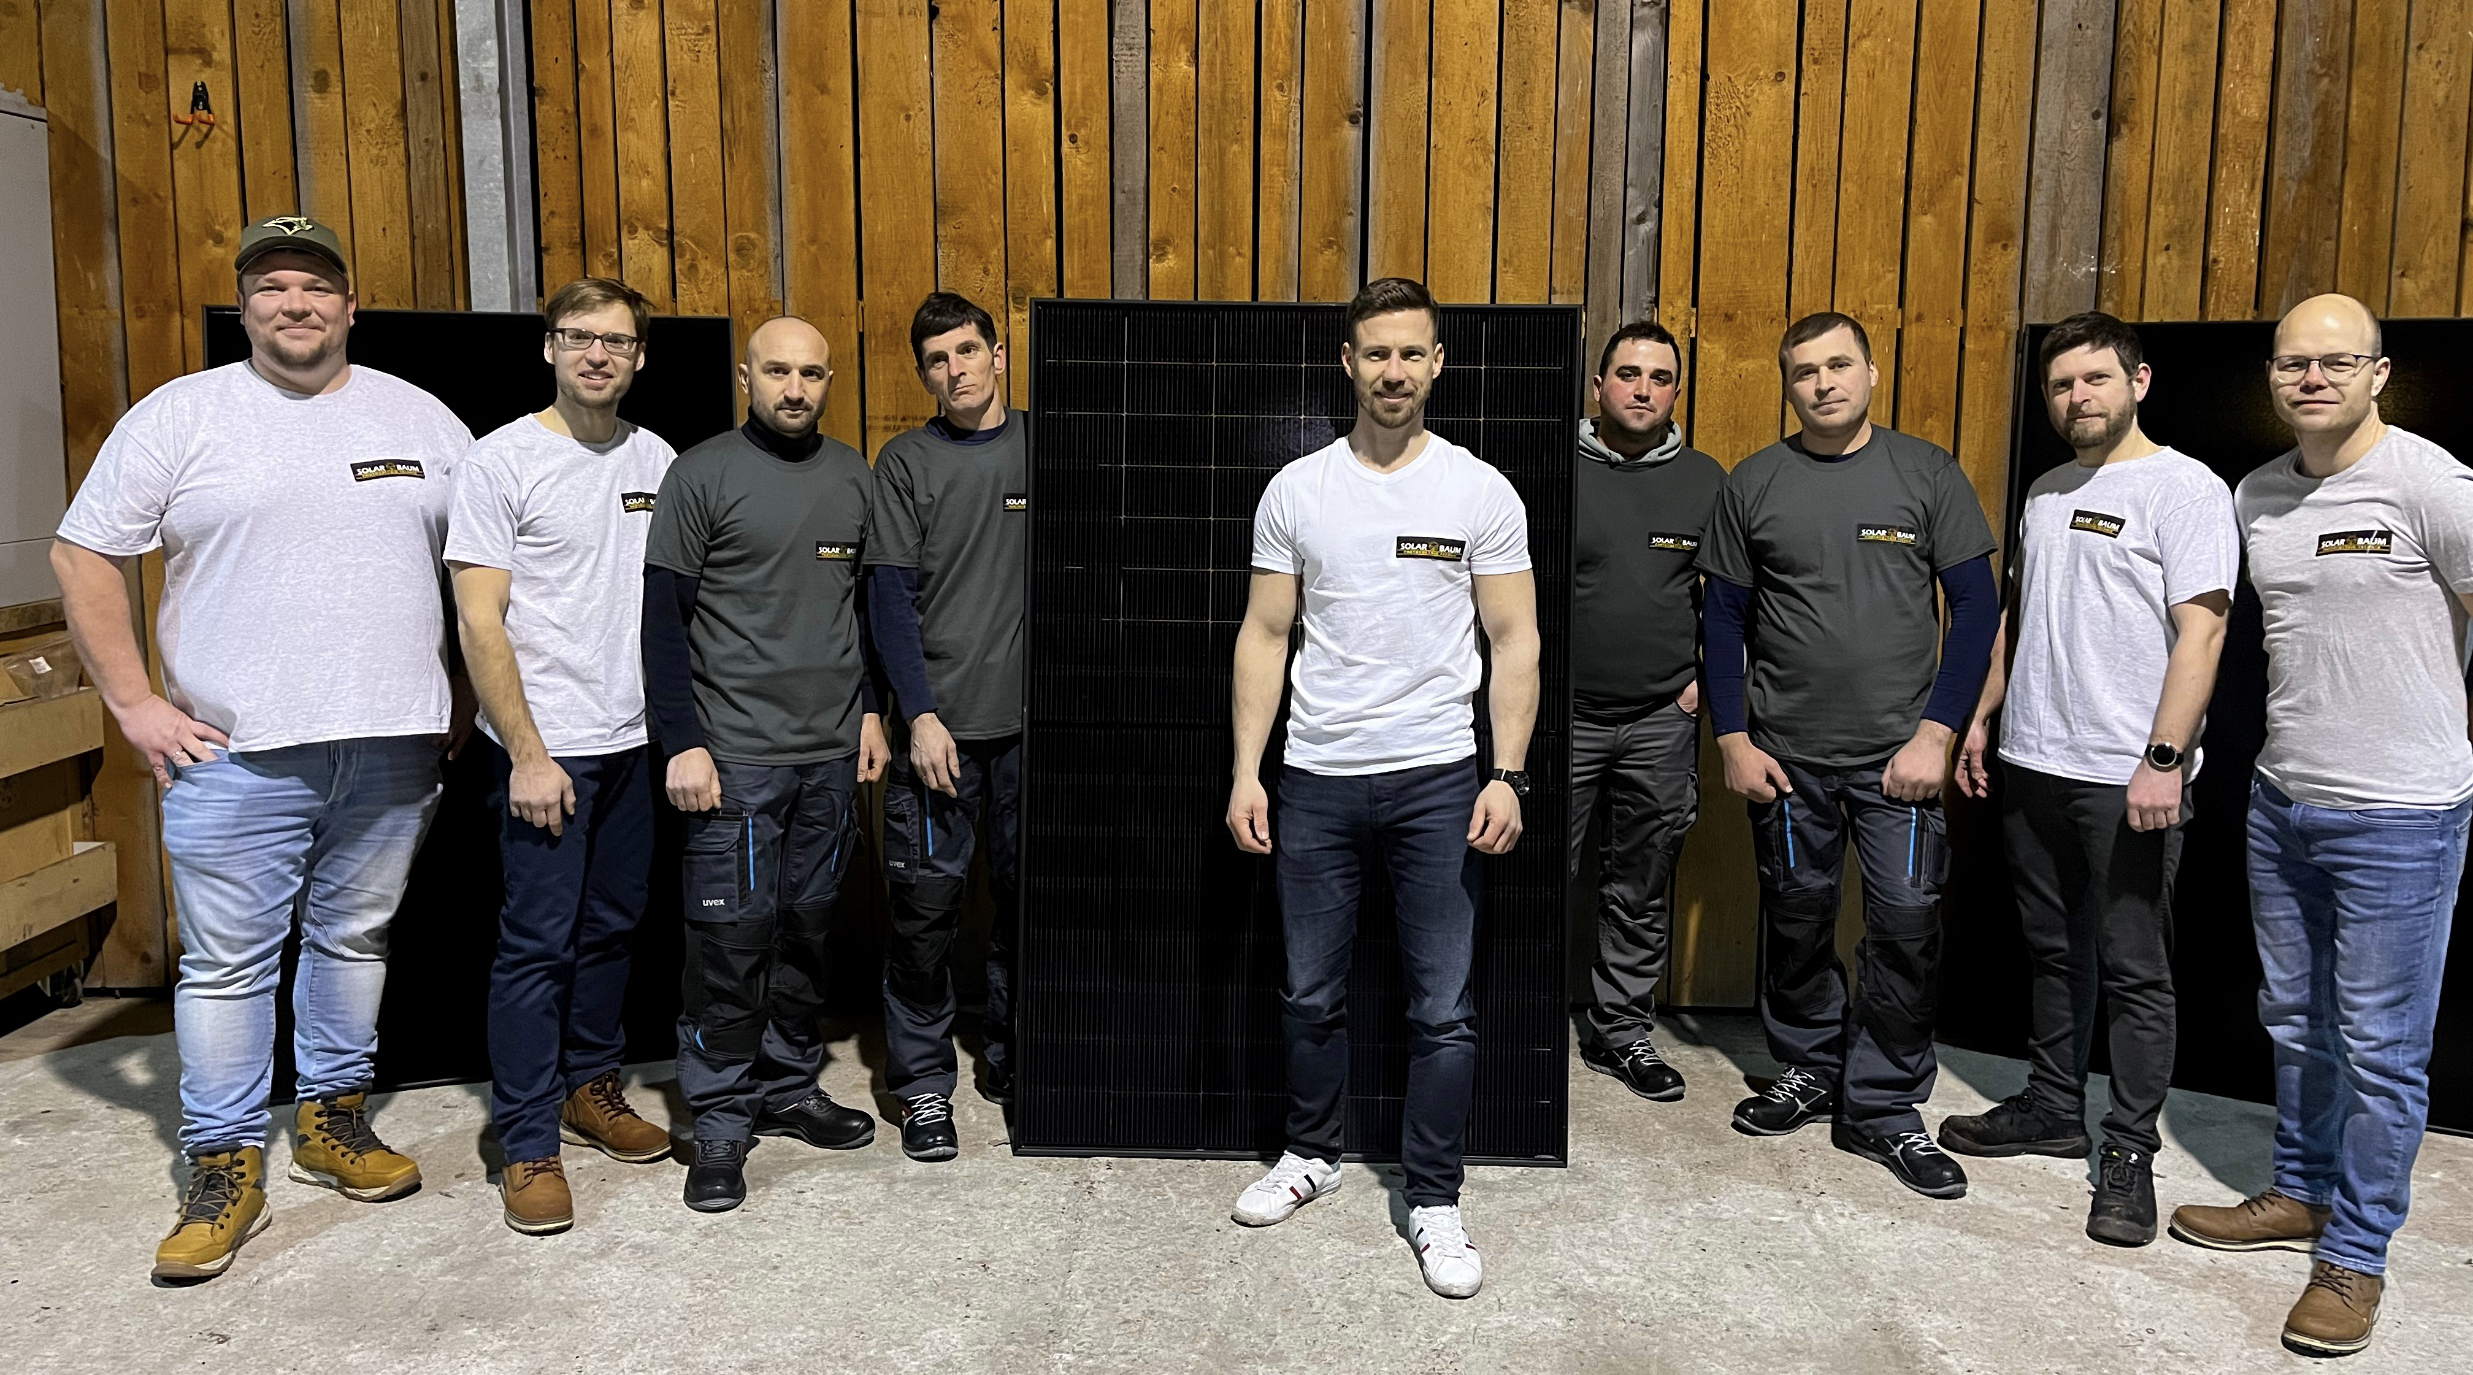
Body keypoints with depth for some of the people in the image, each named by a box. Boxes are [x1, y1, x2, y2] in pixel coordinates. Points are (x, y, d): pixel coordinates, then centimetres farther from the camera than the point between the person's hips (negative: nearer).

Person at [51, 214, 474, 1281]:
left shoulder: (421, 419, 8)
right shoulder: (180, 415, 0)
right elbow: (85, 555, 1)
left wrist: (466, 694, 8)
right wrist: (130, 701, -5)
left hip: (391, 748, 3)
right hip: (234, 753, -2)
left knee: (355, 938, 14)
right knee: (227, 960, 2)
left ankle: (332, 1120, 29)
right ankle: (225, 1164, 14)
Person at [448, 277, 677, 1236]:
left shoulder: (656, 461, 8)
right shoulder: (502, 460, -7)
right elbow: (479, 624, -11)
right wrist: (528, 753, -14)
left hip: (636, 740, 6)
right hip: (546, 747, -6)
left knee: (612, 927, 15)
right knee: (537, 942, -2)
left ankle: (590, 1089, 31)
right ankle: (528, 1146, 8)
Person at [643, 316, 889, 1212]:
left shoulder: (853, 476, 10)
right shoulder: (702, 475, -4)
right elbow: (663, 617, -5)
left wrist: (871, 709, 11)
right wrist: (682, 744, -11)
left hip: (832, 750, 5)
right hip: (735, 754, -4)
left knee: (808, 927, 11)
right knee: (733, 937, -2)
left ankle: (789, 1087, 26)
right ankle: (721, 1121, 11)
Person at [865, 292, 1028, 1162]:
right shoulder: (907, 462, 2)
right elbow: (891, 596, -3)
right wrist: (920, 714, -11)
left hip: (1029, 720, 2)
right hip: (940, 722, -2)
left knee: (1026, 895, 11)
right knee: (927, 904, -1)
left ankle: (1009, 1056, 28)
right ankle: (923, 1083, 13)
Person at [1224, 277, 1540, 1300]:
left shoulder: (1481, 491, -2)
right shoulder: (1295, 490, 3)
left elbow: (1514, 641, -1)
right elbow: (1264, 636, 4)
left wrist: (1507, 776, -10)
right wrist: (1245, 773, -2)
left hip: (1437, 781, -2)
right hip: (1316, 780, 2)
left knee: (1443, 1009, 3)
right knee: (1310, 995, 14)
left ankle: (1433, 1201, 18)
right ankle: (1311, 1154, 35)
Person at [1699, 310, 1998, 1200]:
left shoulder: (1927, 474, 0)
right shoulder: (1753, 485, 3)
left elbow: (1976, 607, 0)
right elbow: (1724, 619, 6)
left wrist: (1937, 732, -7)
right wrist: (1733, 740, -1)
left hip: (1898, 754, -1)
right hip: (1786, 755, 1)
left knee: (1907, 925, -3)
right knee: (1796, 919, 11)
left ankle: (1884, 1110, 12)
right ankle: (1807, 1072, 30)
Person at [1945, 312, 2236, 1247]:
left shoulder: (2185, 488, -8)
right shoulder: (2046, 492, 14)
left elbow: (2200, 632, -16)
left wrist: (2163, 760, -22)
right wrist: (1980, 715, 16)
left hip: (2129, 780, -7)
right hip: (2033, 764, 7)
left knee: (2133, 971, 2)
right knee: (2054, 952, 17)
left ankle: (2130, 1151, 12)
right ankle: (2052, 1108, 29)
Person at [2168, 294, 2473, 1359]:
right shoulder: (2257, 496, 7)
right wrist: (2307, 732, 15)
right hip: (2282, 802, 7)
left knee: (2380, 1050, 3)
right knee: (2296, 1023, 19)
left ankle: (2354, 1257, 16)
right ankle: (2301, 1196, 36)